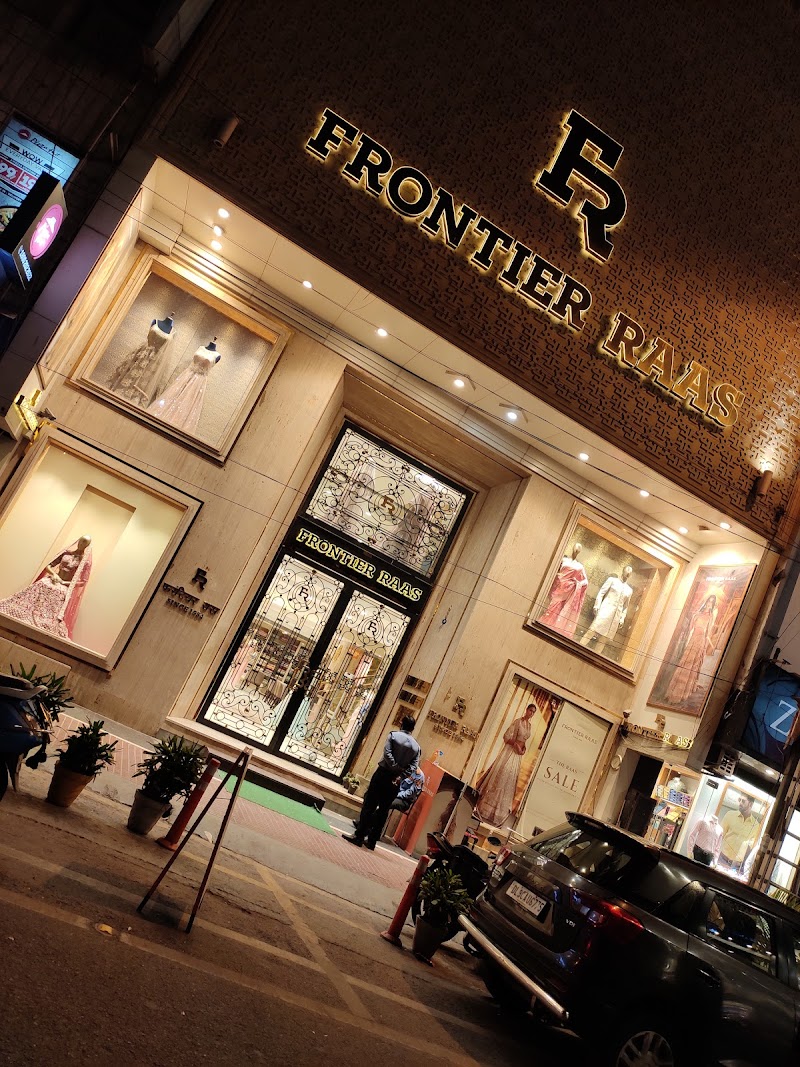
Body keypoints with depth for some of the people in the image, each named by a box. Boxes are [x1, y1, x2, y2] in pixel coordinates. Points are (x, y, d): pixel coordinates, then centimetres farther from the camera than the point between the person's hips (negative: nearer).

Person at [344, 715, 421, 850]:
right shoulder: (416, 747, 9)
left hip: (383, 773, -4)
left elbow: (387, 754, -14)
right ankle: (371, 841, 13)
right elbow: (414, 766, -4)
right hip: (396, 780, 4)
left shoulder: (394, 735, -1)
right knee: (383, 810, 10)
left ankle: (359, 836, -4)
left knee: (369, 805, 0)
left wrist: (397, 769, -10)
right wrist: (401, 775, -11)